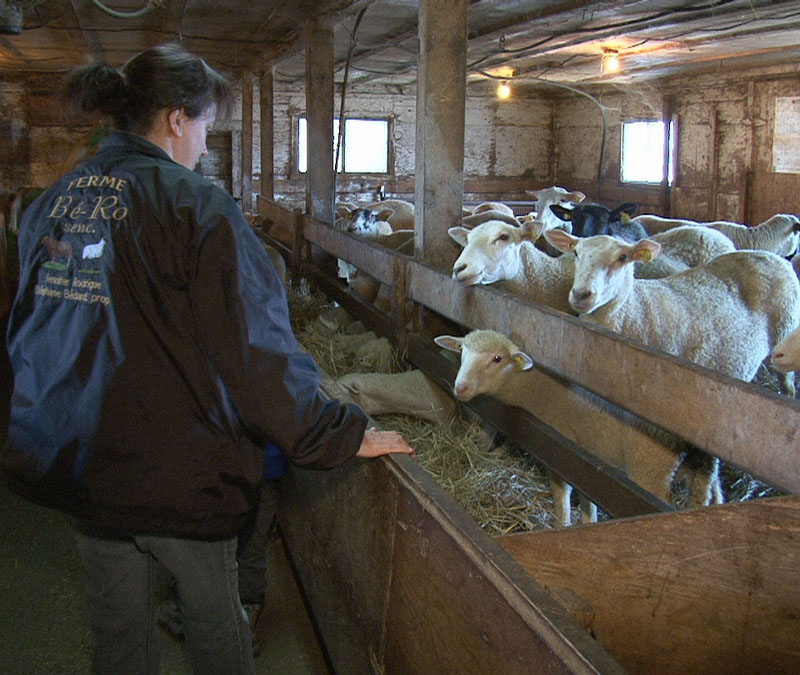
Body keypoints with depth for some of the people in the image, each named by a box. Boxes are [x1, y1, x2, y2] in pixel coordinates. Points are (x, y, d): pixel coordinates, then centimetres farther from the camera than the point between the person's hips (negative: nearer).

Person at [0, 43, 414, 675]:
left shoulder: (52, 202, 4)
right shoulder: (194, 205, -17)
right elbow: (257, 345, -20)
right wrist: (343, 434, -11)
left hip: (74, 460, 6)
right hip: (177, 468, -6)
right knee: (214, 616, 18)